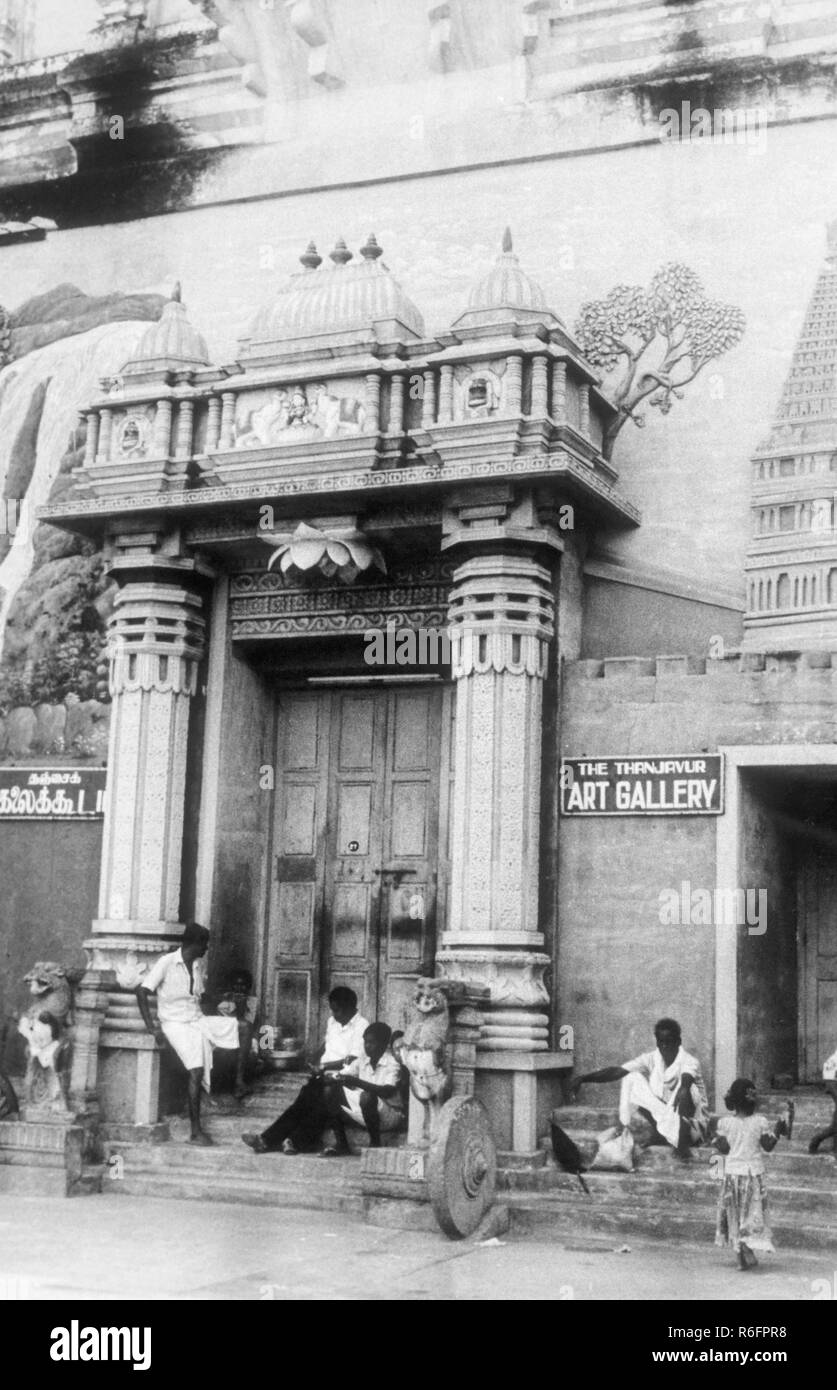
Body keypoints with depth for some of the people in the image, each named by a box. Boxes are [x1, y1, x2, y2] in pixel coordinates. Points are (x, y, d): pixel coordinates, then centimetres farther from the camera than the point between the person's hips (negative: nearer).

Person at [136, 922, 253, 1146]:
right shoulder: (167, 963, -10)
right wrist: (152, 1028, -21)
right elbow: (142, 992, -15)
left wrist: (217, 1017, 5)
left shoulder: (199, 965, 11)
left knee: (244, 1027, -9)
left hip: (198, 1019, 7)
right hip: (176, 1024, -7)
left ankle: (239, 1081, -5)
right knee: (196, 1071, -22)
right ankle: (195, 1132, -16)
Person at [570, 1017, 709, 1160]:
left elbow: (686, 1078, -43)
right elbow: (618, 1071, -15)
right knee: (632, 1078, -14)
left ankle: (682, 1141, -35)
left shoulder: (689, 1061, -16)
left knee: (684, 1085, -34)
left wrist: (683, 1089, -68)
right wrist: (584, 1078, -30)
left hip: (693, 1125, -4)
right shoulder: (651, 1059, -4)